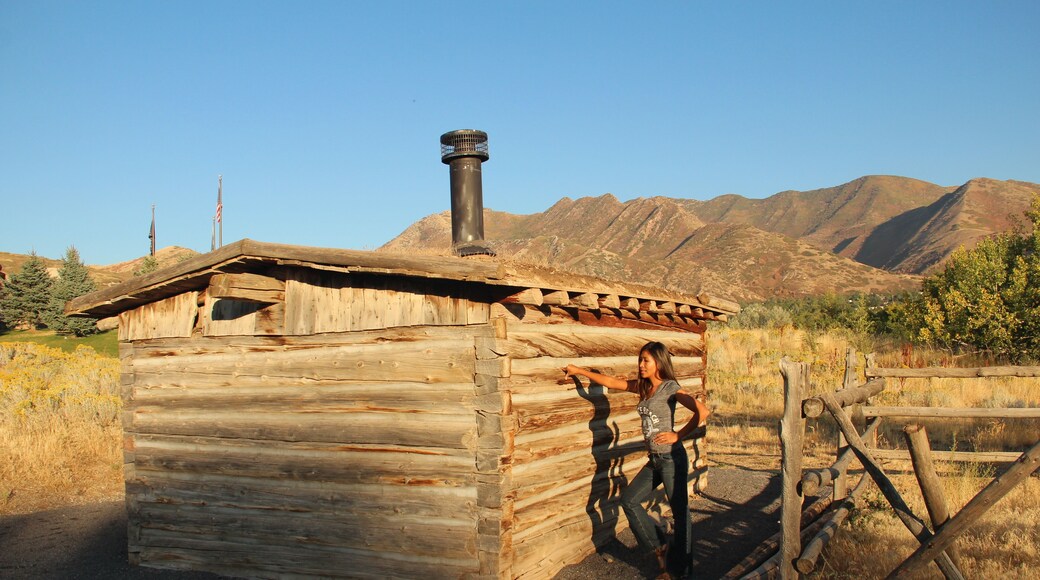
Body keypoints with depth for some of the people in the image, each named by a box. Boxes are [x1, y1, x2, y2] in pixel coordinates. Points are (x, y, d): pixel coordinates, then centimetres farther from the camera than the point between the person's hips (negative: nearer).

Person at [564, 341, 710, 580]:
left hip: (672, 458, -9)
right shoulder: (643, 386, 9)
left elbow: (702, 411, -21)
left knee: (680, 511, 2)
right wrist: (580, 371, 18)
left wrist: (678, 435, -15)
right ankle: (658, 548, 19)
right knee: (629, 500, 10)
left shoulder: (670, 388, -12)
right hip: (654, 460, 9)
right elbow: (612, 382, 17)